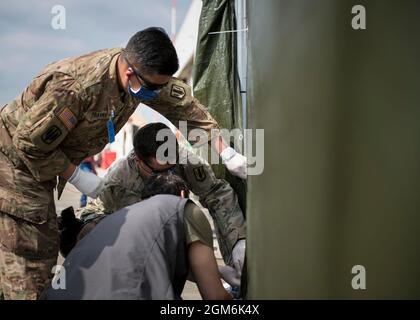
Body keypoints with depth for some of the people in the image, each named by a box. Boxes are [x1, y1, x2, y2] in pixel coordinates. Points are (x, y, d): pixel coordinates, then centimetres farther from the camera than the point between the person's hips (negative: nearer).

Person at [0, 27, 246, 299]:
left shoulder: (143, 73, -12)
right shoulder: (78, 85, -37)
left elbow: (182, 102, 2)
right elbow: (29, 142, -28)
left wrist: (224, 151, 1)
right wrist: (77, 176, -19)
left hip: (42, 158, 8)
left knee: (45, 247, 13)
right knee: (28, 256, -10)